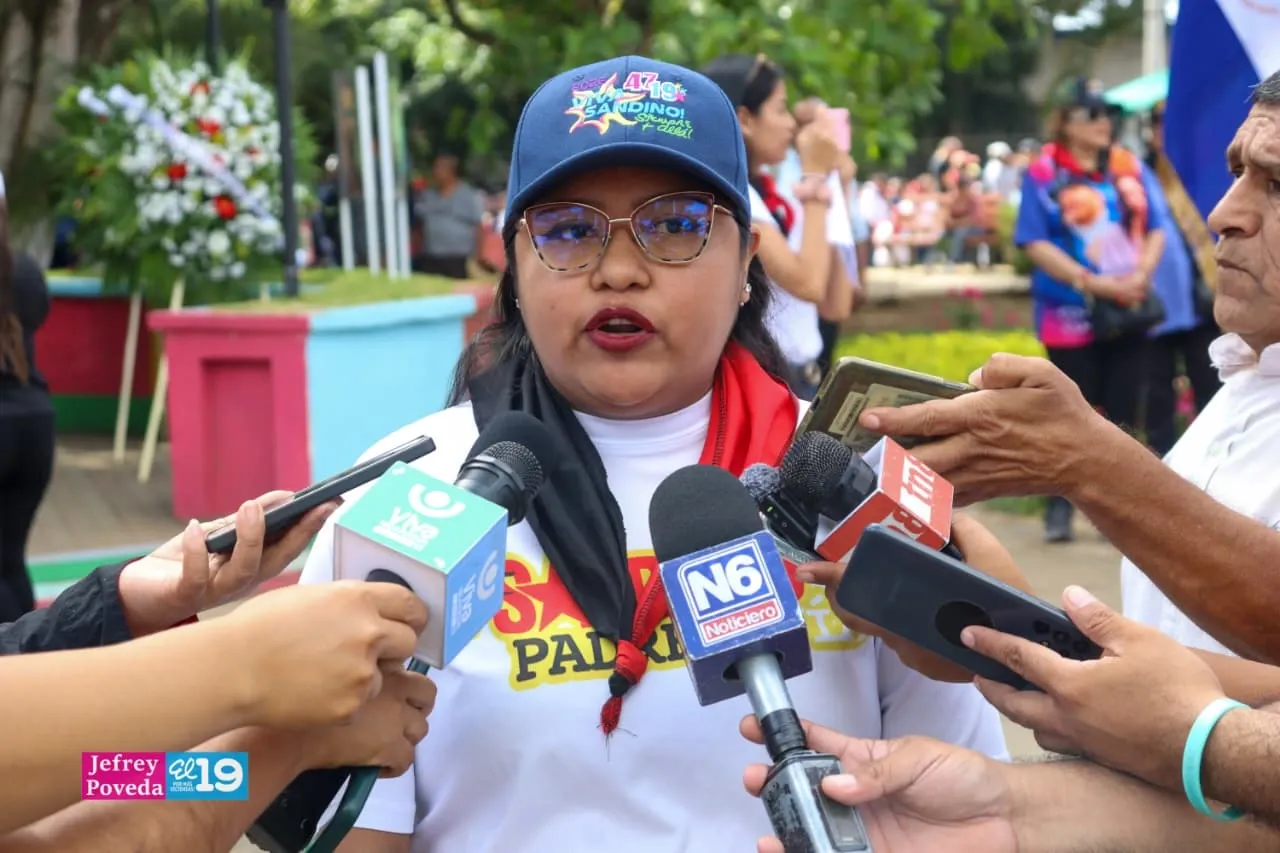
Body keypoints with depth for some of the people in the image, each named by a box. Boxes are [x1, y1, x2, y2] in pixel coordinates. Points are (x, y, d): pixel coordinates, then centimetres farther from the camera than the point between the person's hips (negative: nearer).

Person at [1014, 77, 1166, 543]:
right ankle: (1059, 509, 13)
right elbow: (1036, 245, -10)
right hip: (1072, 315, -4)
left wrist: (1142, 273, -9)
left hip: (1128, 312, 4)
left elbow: (1154, 230, 11)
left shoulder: (1128, 166, 8)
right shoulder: (1044, 172, -5)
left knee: (1122, 415, 7)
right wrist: (1094, 283, -17)